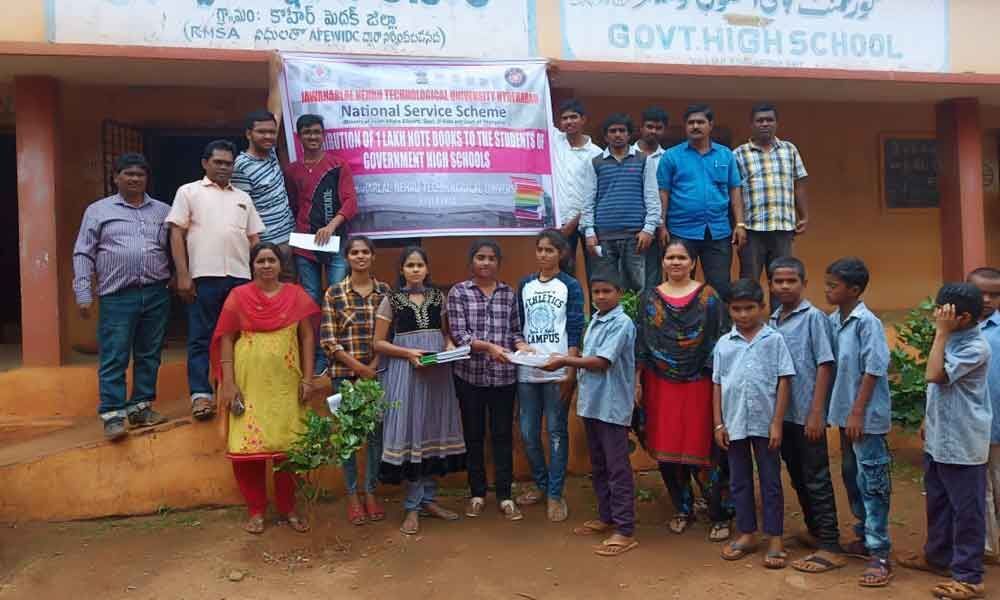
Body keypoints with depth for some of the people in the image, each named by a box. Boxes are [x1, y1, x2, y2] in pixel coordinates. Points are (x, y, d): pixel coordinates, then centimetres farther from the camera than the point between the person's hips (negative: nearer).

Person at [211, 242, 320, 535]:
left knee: (287, 444, 5)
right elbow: (226, 339, 1)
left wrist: (307, 378, 0)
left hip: (286, 381, 1)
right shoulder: (238, 296, 2)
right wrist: (228, 383, -6)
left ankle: (288, 508, 20)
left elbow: (307, 337, 7)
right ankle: (256, 510, 16)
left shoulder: (296, 295, 6)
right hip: (249, 381, -1)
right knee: (249, 444, 1)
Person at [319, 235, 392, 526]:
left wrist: (373, 366, -8)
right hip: (345, 373, -2)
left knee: (376, 432, 6)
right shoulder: (334, 293, -1)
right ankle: (352, 494, 18)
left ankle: (371, 491, 21)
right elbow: (328, 341, -5)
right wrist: (360, 368, -10)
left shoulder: (385, 291, 5)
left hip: (377, 372, 2)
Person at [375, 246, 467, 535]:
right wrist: (409, 353, -15)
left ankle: (428, 499, 20)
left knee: (434, 430, 7)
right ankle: (413, 506, 6)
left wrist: (449, 346, -4)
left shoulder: (438, 297, 10)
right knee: (410, 431, -3)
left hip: (438, 371, 4)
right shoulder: (391, 300, 0)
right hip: (405, 372, -3)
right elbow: (379, 343, -1)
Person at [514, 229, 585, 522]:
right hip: (527, 371, 4)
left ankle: (555, 493, 12)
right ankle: (540, 484, 27)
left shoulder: (571, 286, 1)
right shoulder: (525, 285, 11)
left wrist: (570, 371, -11)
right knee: (528, 433, 8)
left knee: (557, 432, 2)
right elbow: (518, 326, 15)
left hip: (557, 371, -4)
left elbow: (575, 331, -4)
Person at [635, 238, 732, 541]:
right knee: (666, 448, 7)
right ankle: (682, 509, 25)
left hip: (699, 384, -2)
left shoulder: (708, 297, 0)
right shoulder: (651, 298, 7)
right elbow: (641, 343, 7)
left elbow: (719, 341, -1)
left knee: (705, 448, -1)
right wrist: (637, 381, 3)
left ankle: (719, 516, 13)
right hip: (661, 385, 3)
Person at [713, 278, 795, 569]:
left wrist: (777, 423, -9)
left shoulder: (774, 340, -4)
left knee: (770, 481, 6)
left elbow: (783, 382, -5)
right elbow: (717, 385, 7)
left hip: (765, 423, -3)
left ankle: (775, 539, 16)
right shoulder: (723, 344, 4)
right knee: (739, 481, 12)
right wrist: (718, 424, 3)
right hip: (734, 423, 3)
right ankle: (746, 534, 25)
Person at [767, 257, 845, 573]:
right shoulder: (772, 322, 8)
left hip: (806, 414, -6)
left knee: (817, 480, -1)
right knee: (797, 478, 16)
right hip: (782, 413, 6)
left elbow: (825, 365, -11)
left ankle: (830, 547, 7)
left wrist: (816, 412, -15)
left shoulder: (813, 317, -8)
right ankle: (814, 531, 32)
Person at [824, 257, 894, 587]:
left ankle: (879, 554, 5)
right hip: (846, 414, 8)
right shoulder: (833, 320, 6)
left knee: (872, 484, -2)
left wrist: (857, 413, -16)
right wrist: (844, 413, 11)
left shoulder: (867, 322, -15)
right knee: (852, 478, 18)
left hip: (866, 417, -8)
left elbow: (873, 371, -16)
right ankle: (864, 537, 33)